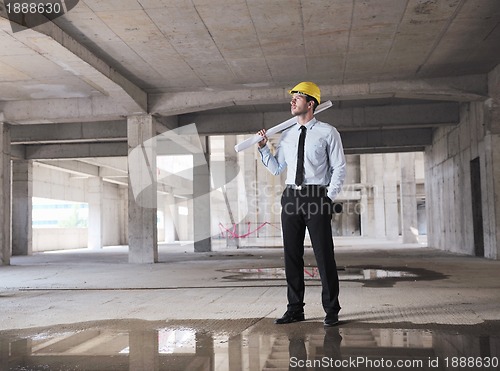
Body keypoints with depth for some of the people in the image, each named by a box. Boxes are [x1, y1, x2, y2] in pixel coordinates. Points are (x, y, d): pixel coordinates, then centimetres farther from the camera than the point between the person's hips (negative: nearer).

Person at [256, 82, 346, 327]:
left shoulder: (328, 132, 1)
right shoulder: (286, 135, 15)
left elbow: (339, 168, -1)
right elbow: (276, 169, 17)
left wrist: (330, 197, -11)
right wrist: (263, 148, 4)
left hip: (317, 196, -5)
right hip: (291, 197, 5)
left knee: (324, 254, -2)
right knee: (292, 255, 7)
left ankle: (331, 311, 10)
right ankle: (295, 309, 18)